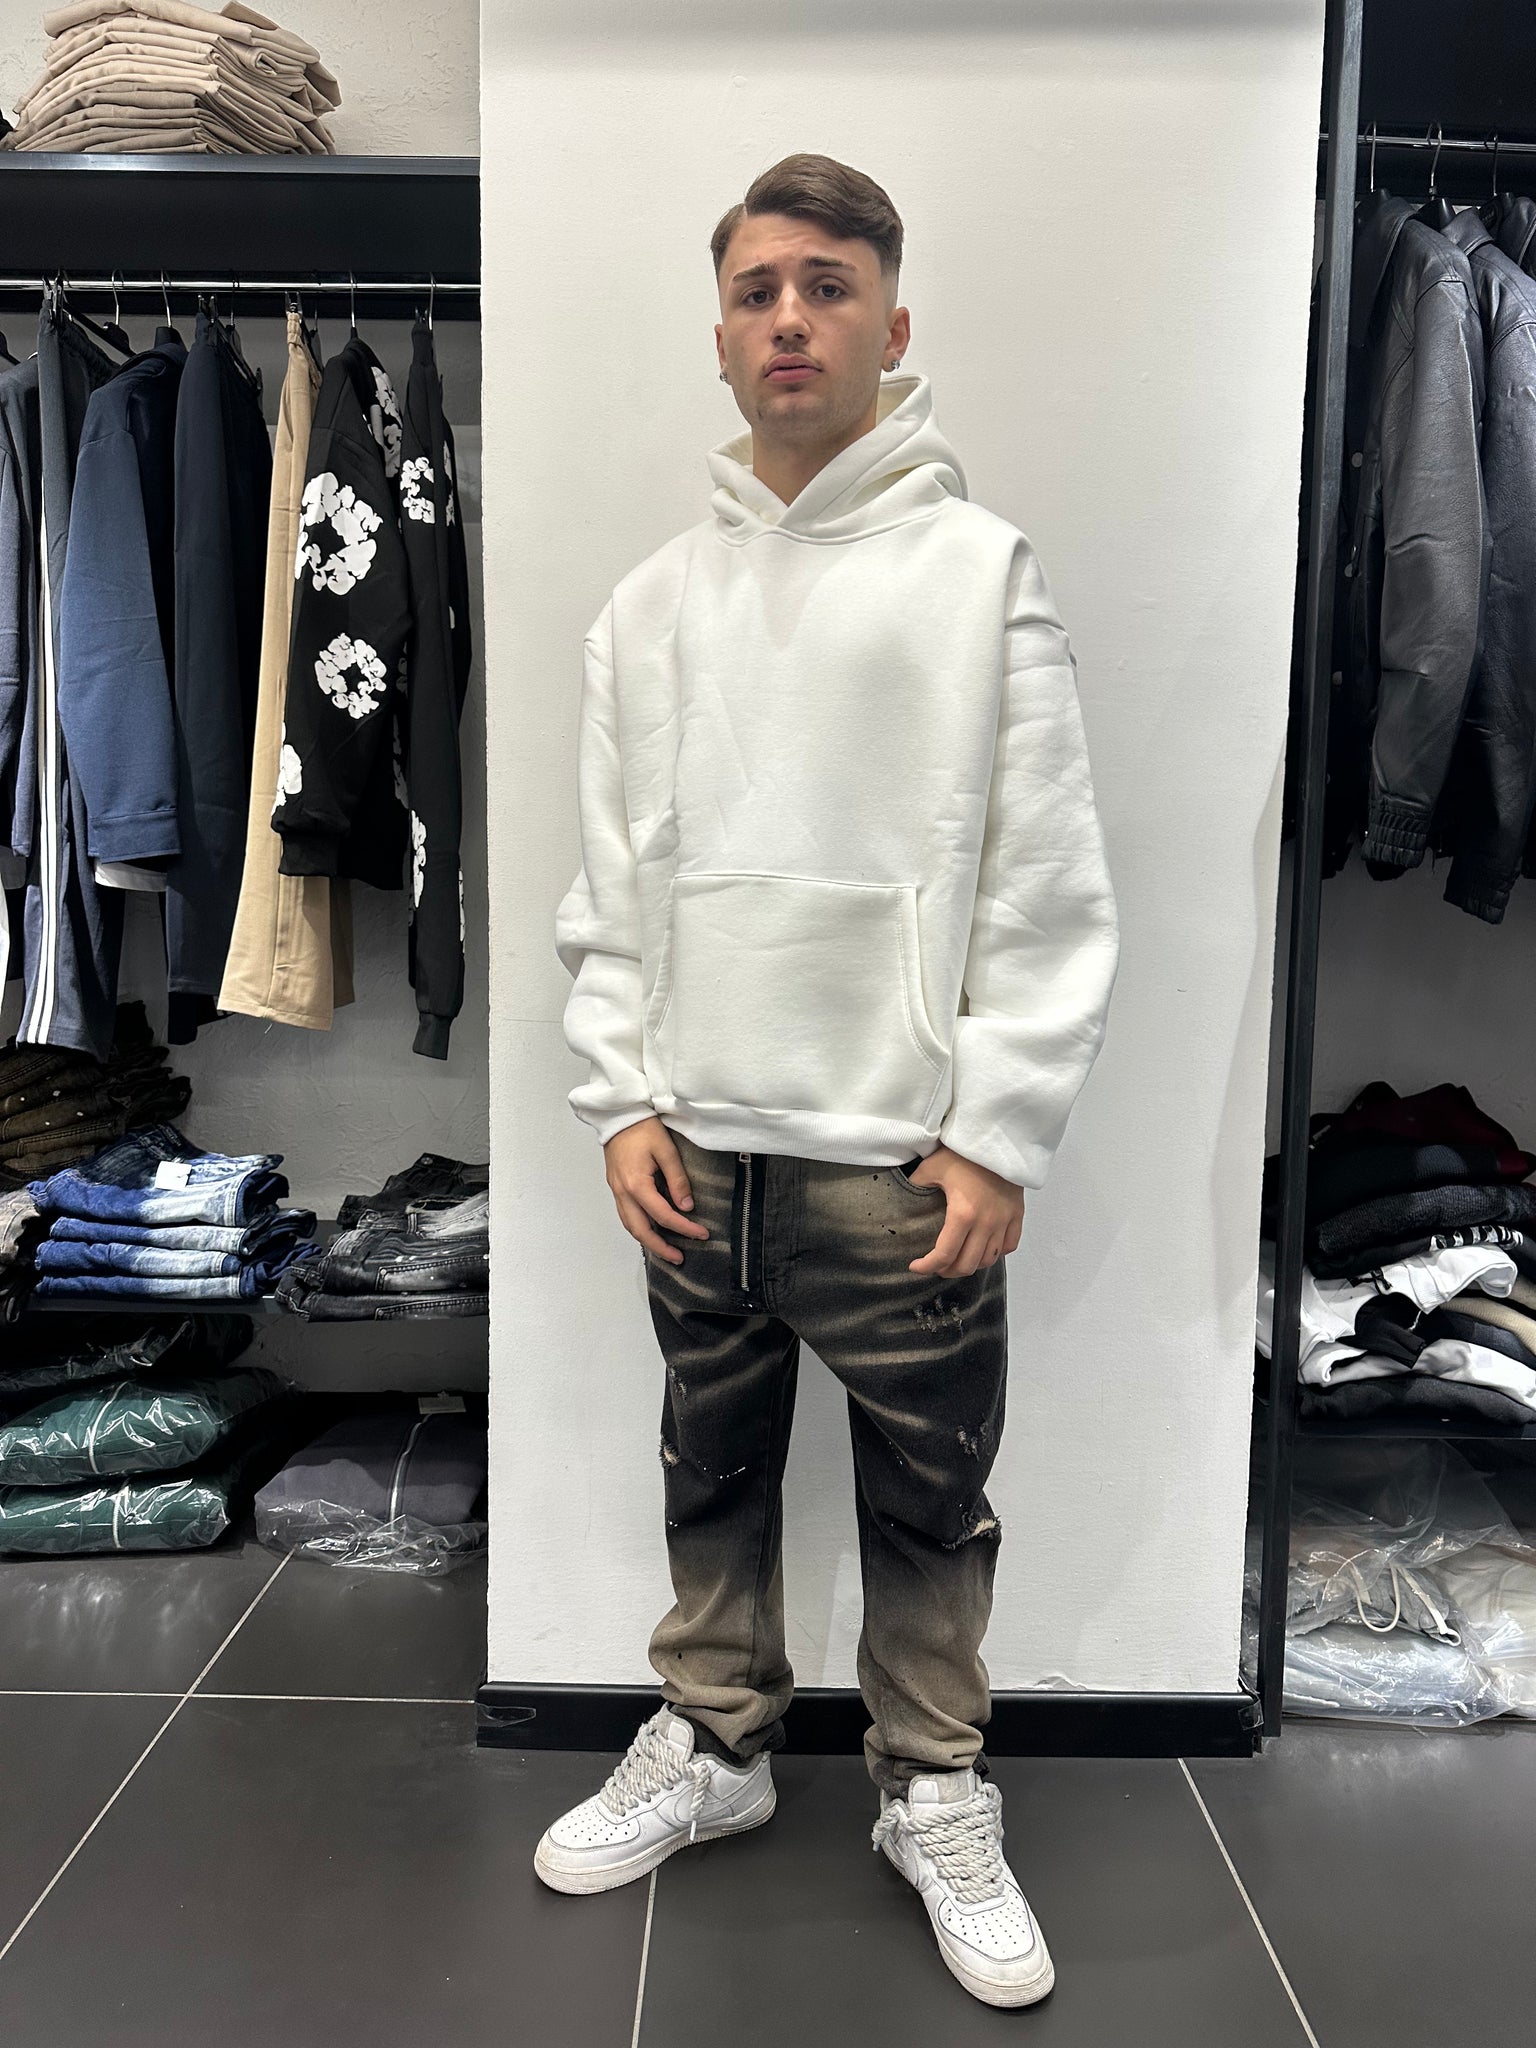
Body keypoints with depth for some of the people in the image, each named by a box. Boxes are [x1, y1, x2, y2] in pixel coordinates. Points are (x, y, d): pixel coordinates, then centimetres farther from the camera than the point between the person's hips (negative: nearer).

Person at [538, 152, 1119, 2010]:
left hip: (905, 1157, -3)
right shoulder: (650, 602, 10)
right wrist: (621, 1100, 1)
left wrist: (997, 1137, -11)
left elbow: (1051, 888, -6)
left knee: (929, 1502, 11)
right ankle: (713, 1745, 39)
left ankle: (935, 1796, 32)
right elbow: (608, 883, 9)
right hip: (698, 1148, 4)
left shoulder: (982, 570, -2)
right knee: (712, 1470, 18)